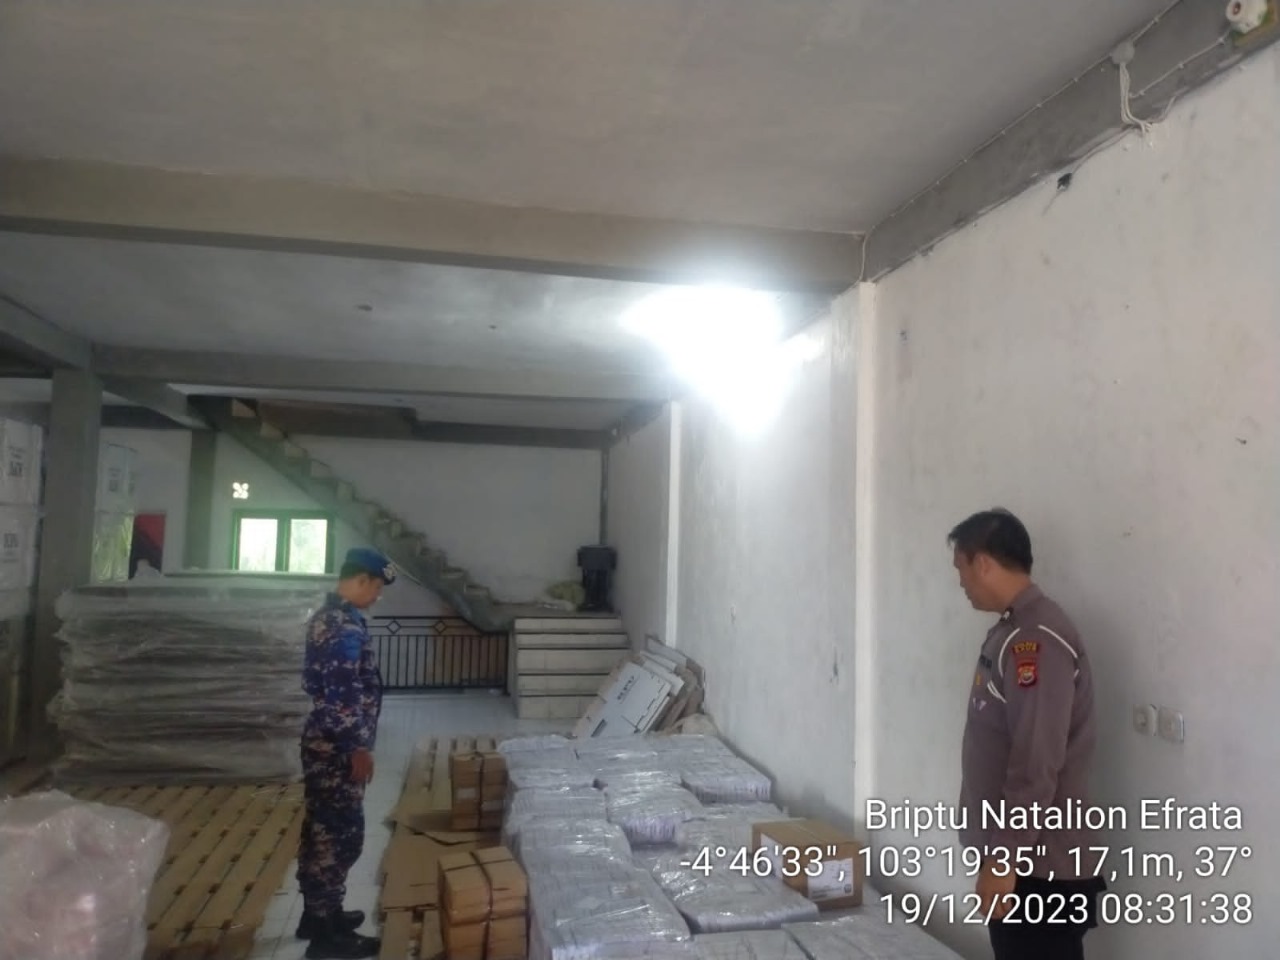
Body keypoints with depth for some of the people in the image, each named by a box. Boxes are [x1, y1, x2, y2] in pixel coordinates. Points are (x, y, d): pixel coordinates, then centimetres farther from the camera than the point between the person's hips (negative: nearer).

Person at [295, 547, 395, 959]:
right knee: (342, 835, -1)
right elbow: (343, 695, -25)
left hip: (324, 742, 10)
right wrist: (359, 748, -18)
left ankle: (316, 914, 30)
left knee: (321, 830, 18)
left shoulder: (327, 615, 11)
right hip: (337, 748, -10)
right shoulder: (345, 625, -22)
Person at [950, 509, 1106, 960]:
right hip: (1015, 851, 10)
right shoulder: (1011, 631, 9)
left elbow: (1037, 766, -26)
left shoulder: (1038, 639, -23)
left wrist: (1004, 859, -21)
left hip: (1041, 864, -10)